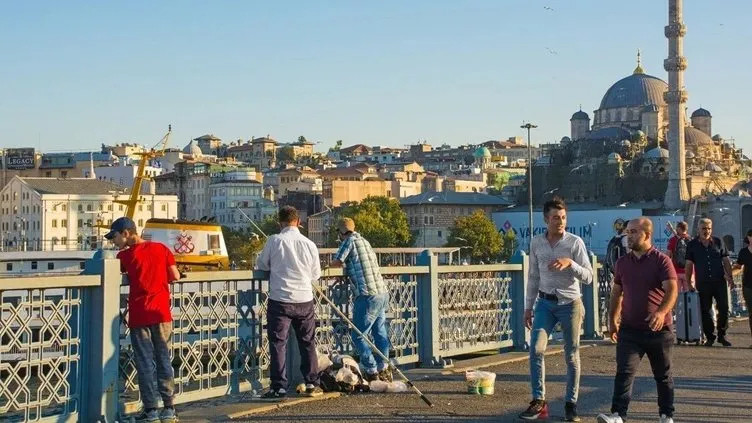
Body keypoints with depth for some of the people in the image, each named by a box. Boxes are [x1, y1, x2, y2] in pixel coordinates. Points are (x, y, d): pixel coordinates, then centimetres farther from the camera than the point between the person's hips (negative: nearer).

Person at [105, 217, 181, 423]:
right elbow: (175, 276, 4)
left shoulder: (126, 255, -4)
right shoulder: (161, 249, 4)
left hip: (139, 316, -3)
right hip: (161, 313, 3)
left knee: (145, 362, 3)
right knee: (164, 360, 9)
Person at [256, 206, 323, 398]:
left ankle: (279, 386, 3)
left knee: (278, 344, 4)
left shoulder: (274, 241, -8)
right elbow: (316, 275, 9)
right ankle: (312, 384, 17)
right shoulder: (309, 244, -1)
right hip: (304, 300, 3)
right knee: (308, 343, 14)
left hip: (280, 300, -3)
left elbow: (261, 264, 5)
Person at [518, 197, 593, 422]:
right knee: (536, 349, -12)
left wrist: (570, 263, -26)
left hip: (570, 303, -2)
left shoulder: (575, 242, -7)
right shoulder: (536, 243, 3)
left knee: (572, 356, 5)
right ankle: (539, 401, -5)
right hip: (545, 302, 2)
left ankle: (571, 404, 16)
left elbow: (588, 277, -10)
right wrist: (529, 306, 11)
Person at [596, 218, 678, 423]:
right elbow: (617, 293, 18)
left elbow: (672, 290, -18)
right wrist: (612, 319, 12)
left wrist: (662, 312, -35)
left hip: (659, 329, -3)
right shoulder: (622, 263, 9)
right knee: (624, 372, -10)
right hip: (629, 329, 3)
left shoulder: (662, 261, -7)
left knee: (663, 375, 11)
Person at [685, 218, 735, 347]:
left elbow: (726, 261, 8)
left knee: (724, 308, -1)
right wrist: (689, 282, 0)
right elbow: (689, 264, 5)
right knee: (705, 311, 3)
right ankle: (710, 337, 13)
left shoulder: (718, 242, 6)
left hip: (719, 282, 1)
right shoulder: (692, 245, 4)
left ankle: (722, 335, 12)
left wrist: (730, 277, -1)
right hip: (702, 283, 0)